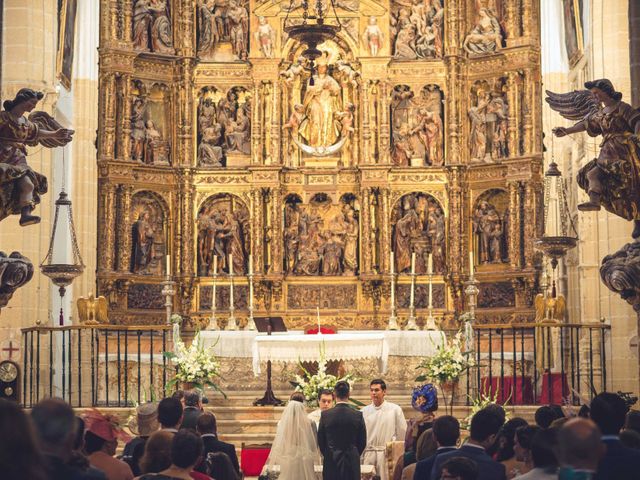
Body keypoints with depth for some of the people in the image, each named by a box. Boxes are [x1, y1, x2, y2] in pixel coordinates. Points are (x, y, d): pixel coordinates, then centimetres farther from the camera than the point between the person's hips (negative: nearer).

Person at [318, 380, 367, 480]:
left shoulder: (325, 415, -5)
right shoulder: (358, 415, -4)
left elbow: (320, 441, 3)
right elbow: (362, 442, 4)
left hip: (331, 462, 0)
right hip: (352, 462, 0)